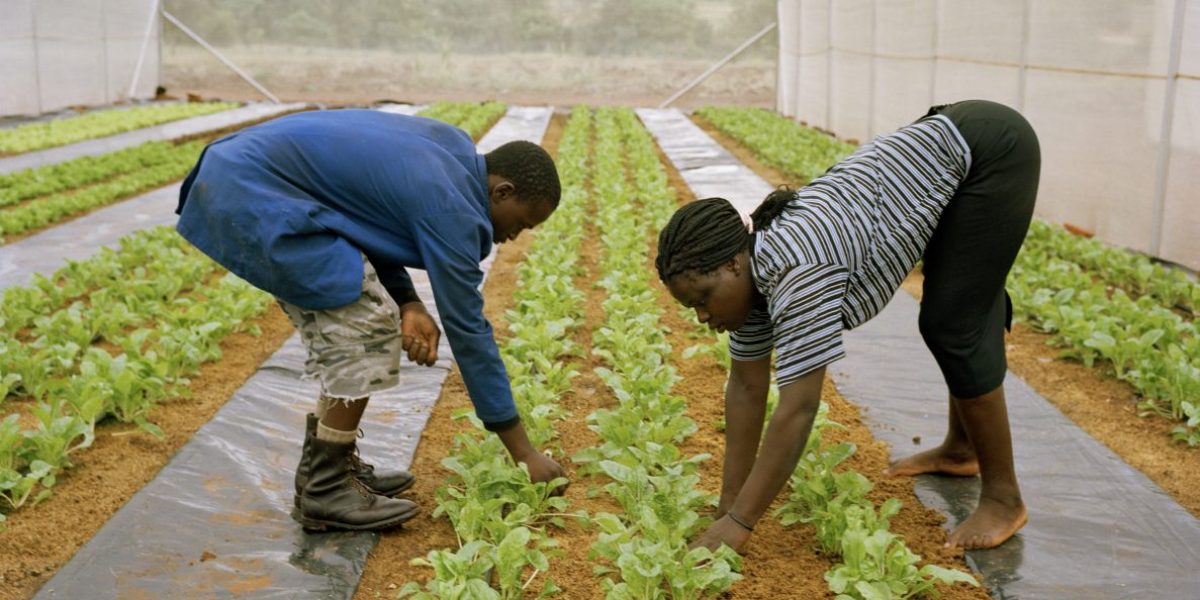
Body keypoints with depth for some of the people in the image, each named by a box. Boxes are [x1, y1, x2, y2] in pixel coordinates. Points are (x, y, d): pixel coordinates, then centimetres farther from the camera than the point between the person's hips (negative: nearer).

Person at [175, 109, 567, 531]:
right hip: (257, 198, -10)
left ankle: (330, 465, 21)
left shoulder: (452, 148, 9)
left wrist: (407, 302, -4)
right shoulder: (451, 206, -17)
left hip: (237, 170, 10)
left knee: (343, 324, 14)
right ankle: (324, 490, -2)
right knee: (368, 324, -11)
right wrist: (525, 453, -8)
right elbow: (467, 328, -14)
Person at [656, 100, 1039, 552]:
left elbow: (799, 408, -30)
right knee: (946, 319, 18)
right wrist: (728, 508, -1)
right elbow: (746, 386, 0)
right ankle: (963, 448, 37)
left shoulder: (795, 270, -30)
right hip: (949, 148, 8)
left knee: (957, 330, -8)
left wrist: (739, 524, -27)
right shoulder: (751, 270, -5)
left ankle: (1004, 498, 6)